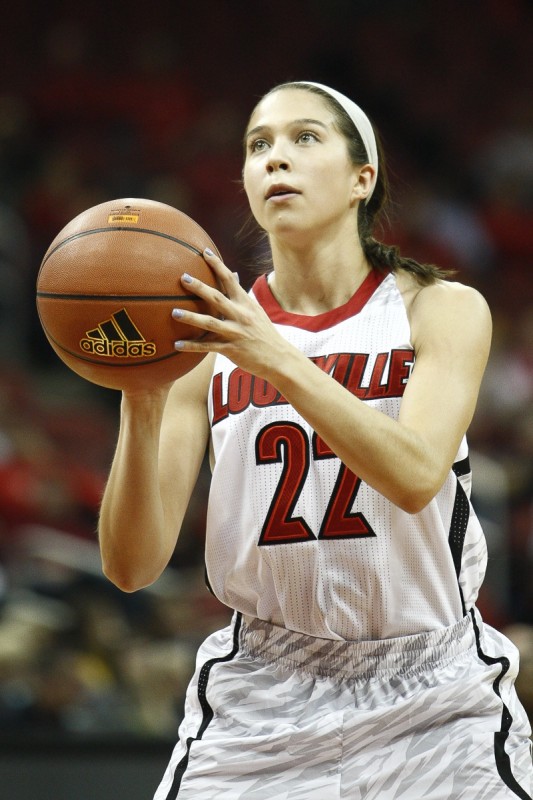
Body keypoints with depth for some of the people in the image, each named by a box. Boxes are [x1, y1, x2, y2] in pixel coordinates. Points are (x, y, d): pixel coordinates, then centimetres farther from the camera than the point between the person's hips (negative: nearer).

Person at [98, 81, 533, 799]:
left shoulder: (442, 309, -4)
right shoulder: (209, 339, -1)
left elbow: (415, 476, -23)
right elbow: (132, 565, -7)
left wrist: (278, 360, -33)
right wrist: (142, 407, -23)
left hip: (432, 704, -1)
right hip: (263, 700, 1)